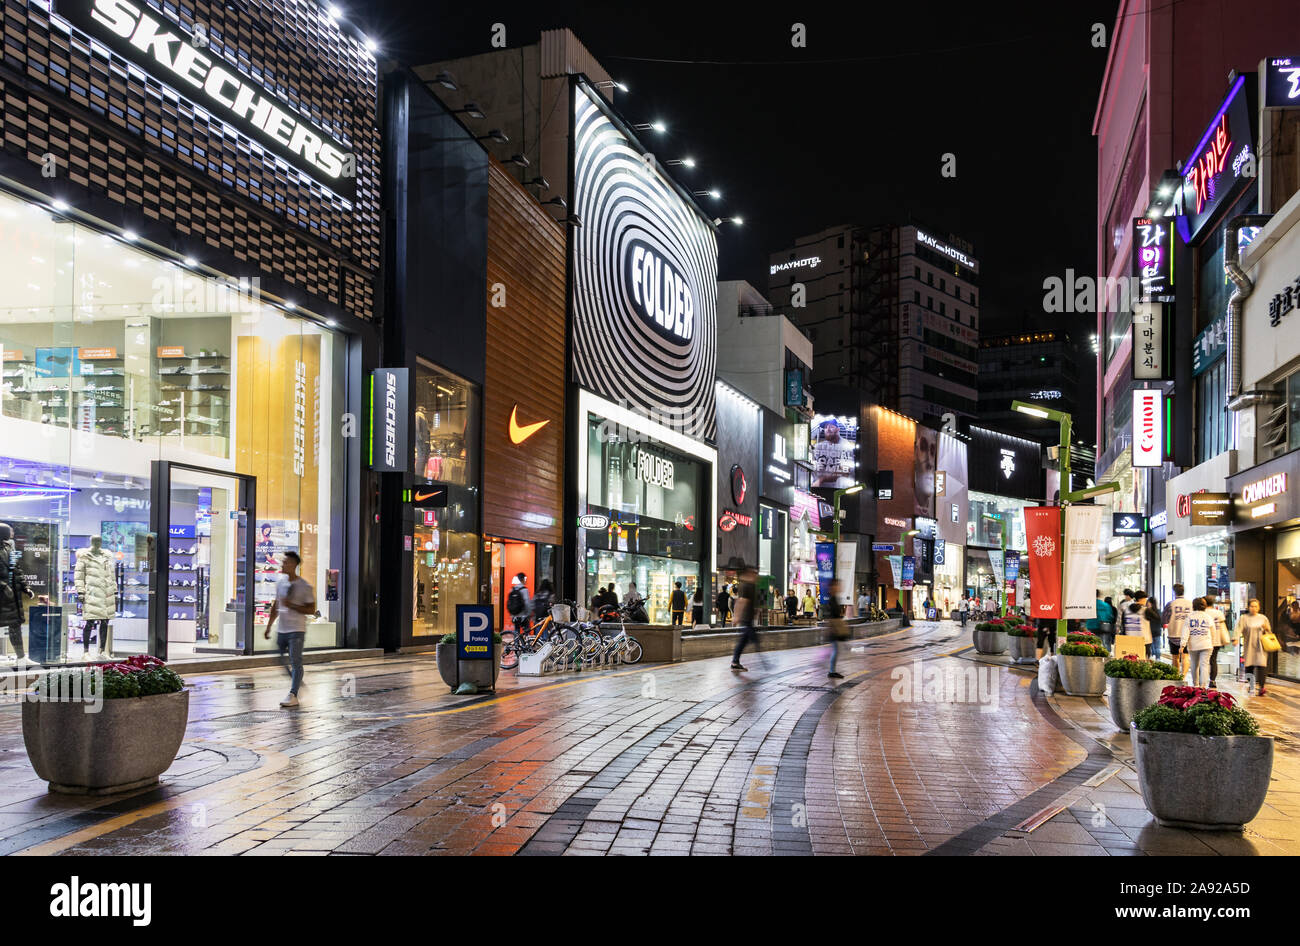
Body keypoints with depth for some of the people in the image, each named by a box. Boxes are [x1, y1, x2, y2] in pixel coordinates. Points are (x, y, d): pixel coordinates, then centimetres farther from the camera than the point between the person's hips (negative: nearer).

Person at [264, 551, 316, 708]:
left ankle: (293, 695, -13)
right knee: (280, 660, 13)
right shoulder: (280, 581, 9)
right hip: (281, 629, 7)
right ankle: (297, 681, 33)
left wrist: (291, 605, -19)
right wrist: (269, 626, 18)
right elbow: (275, 606, 19)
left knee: (295, 662, -11)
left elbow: (311, 610, -9)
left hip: (296, 630, -7)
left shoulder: (304, 586, -10)